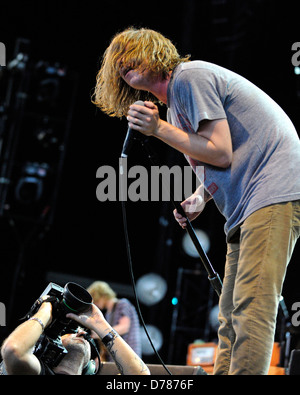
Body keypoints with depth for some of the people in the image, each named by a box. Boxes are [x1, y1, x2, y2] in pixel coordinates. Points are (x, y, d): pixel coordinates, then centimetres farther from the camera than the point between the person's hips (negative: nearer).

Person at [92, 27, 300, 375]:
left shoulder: (189, 76, -7)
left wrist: (159, 129, -7)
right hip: (246, 203, 11)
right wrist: (201, 197, 7)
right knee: (231, 315, 5)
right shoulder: (174, 103, 23)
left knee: (252, 304, -21)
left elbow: (221, 152, -14)